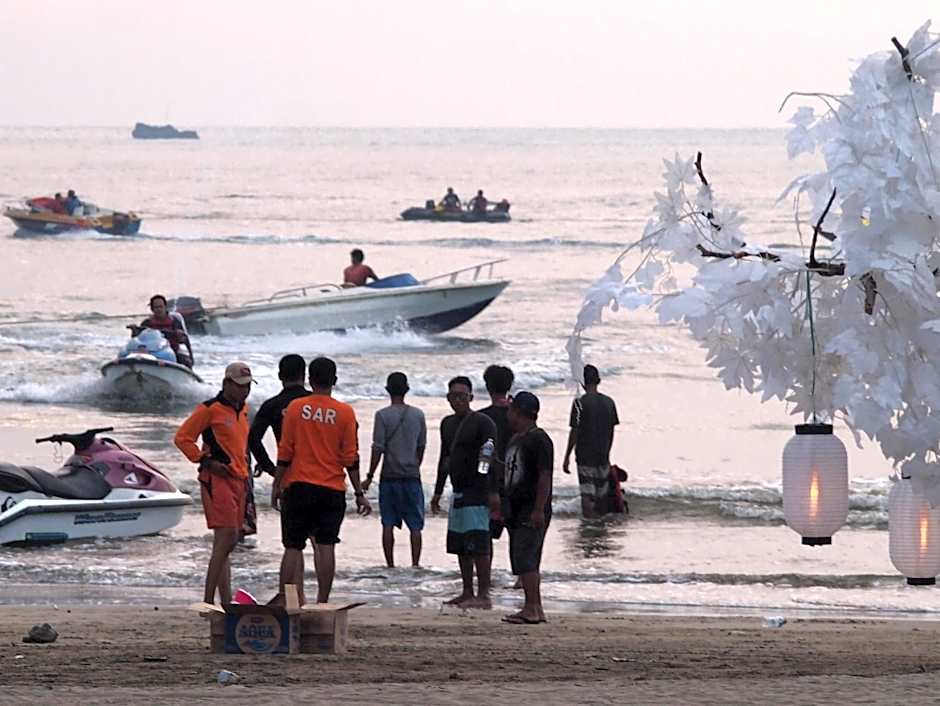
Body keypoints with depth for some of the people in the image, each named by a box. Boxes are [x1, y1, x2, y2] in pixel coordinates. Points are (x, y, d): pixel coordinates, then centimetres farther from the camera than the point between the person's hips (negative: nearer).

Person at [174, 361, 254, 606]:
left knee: (225, 543, 10)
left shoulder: (243, 409, 17)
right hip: (217, 479, -9)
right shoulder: (210, 409, -8)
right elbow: (182, 437, -7)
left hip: (238, 479, 9)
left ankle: (226, 601, 11)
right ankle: (209, 600, -17)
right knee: (227, 538, -17)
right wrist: (206, 461, -13)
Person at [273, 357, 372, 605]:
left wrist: (277, 484, 8)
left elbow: (285, 452, 0)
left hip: (298, 487, 0)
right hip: (332, 489, 0)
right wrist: (359, 494, 6)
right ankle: (322, 603, -4)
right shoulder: (345, 412, -1)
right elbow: (351, 458, 0)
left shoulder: (296, 408, -1)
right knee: (326, 547, -1)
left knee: (293, 547, 5)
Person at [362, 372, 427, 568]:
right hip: (412, 475, 2)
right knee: (415, 525, 5)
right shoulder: (417, 415, 3)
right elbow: (421, 447, 11)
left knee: (388, 524, 4)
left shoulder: (383, 415, -7)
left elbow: (378, 448, -10)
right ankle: (415, 564, -2)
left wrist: (370, 477, -4)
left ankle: (390, 565, 3)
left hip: (389, 477, -2)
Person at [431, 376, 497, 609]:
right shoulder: (448, 424, 16)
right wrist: (438, 492, 24)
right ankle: (467, 593, 17)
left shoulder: (482, 423, -9)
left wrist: (492, 492, -20)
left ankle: (483, 596, -12)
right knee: (460, 546, 10)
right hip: (458, 493, 9)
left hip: (477, 492, -9)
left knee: (478, 546, -11)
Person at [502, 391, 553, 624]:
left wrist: (539, 510, -22)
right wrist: (505, 508, 24)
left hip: (532, 511, -10)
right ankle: (536, 609, 13)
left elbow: (545, 476, -17)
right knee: (523, 561, 9)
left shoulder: (539, 439, -12)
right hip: (517, 509, 10)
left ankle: (532, 609, -16)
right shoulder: (516, 439, 19)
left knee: (525, 559, -15)